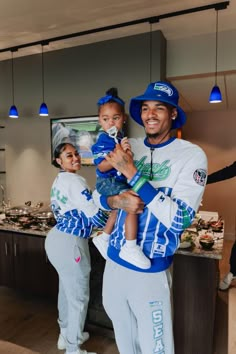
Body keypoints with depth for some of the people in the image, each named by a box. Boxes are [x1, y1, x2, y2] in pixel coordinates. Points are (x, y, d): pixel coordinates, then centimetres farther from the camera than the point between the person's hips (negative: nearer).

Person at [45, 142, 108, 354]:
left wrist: (88, 225, 16)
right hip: (69, 243, -10)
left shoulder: (60, 180, 13)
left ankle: (66, 335, 44)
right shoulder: (74, 181, -18)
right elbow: (95, 215, -20)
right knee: (79, 297, 6)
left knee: (67, 291, 24)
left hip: (59, 238, 10)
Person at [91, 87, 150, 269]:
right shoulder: (103, 141, -14)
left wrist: (126, 153, 6)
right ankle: (130, 247, -23)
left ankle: (104, 238, 45)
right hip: (107, 182, -10)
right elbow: (102, 167, -23)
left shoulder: (120, 137, 10)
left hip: (118, 181, 10)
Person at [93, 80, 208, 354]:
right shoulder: (127, 148, 0)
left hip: (150, 272, -4)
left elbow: (180, 220, -23)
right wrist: (116, 201, -18)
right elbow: (98, 194, 6)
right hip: (114, 262, 5)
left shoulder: (192, 155, -13)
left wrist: (131, 172, -25)